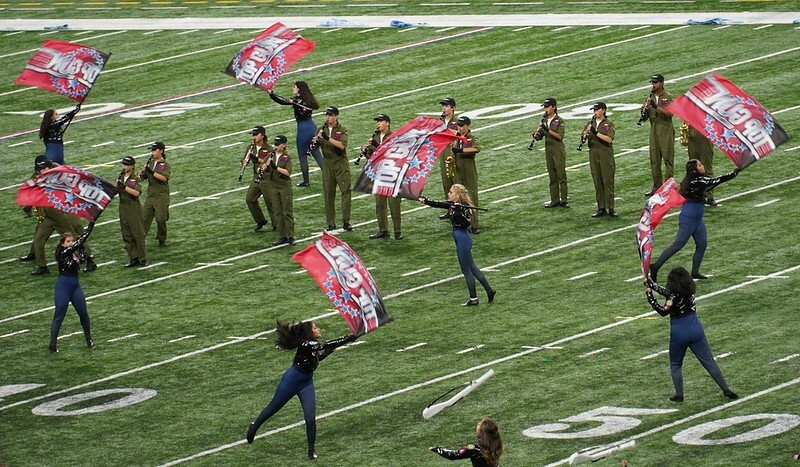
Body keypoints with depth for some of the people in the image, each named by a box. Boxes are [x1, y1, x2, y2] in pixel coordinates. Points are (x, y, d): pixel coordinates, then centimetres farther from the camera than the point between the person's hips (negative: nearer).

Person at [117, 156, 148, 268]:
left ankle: (143, 259, 3)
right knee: (127, 235, 6)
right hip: (123, 208, 6)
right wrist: (117, 183, -9)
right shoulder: (121, 177, 10)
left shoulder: (136, 179, -7)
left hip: (134, 209, -6)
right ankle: (134, 258, 10)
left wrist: (124, 187, -23)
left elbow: (136, 193, -20)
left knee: (138, 234, -3)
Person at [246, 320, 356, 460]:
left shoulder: (313, 346, -1)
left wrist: (328, 352, 7)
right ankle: (254, 427, 40)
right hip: (291, 380, -6)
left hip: (306, 384, 6)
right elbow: (325, 345, -39)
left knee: (311, 419, -7)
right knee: (273, 408, 16)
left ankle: (311, 450, 5)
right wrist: (348, 339, -41)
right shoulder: (305, 345, -26)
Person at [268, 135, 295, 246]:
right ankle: (282, 237, 12)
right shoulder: (272, 156, 7)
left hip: (285, 186, -5)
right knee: (278, 213, 7)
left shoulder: (287, 158, -7)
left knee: (287, 212, -1)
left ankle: (290, 237, 2)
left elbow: (288, 172, -18)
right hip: (273, 186, 5)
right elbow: (268, 170, 4)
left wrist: (276, 167, -28)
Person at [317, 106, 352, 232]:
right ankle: (331, 223, 11)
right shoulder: (321, 130, 7)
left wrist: (328, 138, -27)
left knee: (346, 191, -8)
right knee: (328, 194, 4)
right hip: (327, 164, 3)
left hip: (341, 164, -3)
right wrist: (317, 139, -19)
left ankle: (346, 222, -4)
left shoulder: (342, 130, -4)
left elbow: (342, 145, -20)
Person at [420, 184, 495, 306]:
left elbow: (467, 222, -32)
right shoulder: (452, 205, 6)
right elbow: (438, 204, 15)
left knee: (466, 270, 1)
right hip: (461, 240, 9)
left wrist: (459, 212, -42)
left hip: (463, 240, -9)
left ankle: (473, 298, 10)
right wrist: (425, 200, 6)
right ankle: (489, 290, 22)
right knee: (471, 268, 16)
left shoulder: (462, 207, -20)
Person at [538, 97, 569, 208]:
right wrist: (536, 133, -11)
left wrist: (548, 130, -26)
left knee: (561, 175, -5)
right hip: (548, 149, 6)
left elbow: (560, 136, -17)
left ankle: (564, 200, -3)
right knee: (552, 176, 7)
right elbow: (540, 136, 10)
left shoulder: (559, 120, -7)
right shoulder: (544, 120, 10)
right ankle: (555, 200, 10)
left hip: (558, 150, -6)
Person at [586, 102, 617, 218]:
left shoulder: (609, 124, -2)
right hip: (593, 155, 4)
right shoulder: (591, 123, 12)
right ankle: (601, 208, 9)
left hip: (606, 155, -4)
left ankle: (610, 208, 0)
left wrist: (597, 133, -22)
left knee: (608, 181, -4)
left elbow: (609, 139, -14)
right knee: (597, 183, 5)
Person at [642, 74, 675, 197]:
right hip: (654, 131, 6)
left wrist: (656, 107, -25)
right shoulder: (650, 97, 12)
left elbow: (670, 113, -18)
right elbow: (645, 117, 11)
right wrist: (645, 109, -11)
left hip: (666, 131, -6)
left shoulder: (668, 97, -4)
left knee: (668, 158, -5)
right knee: (654, 160, 6)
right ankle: (657, 187, 12)